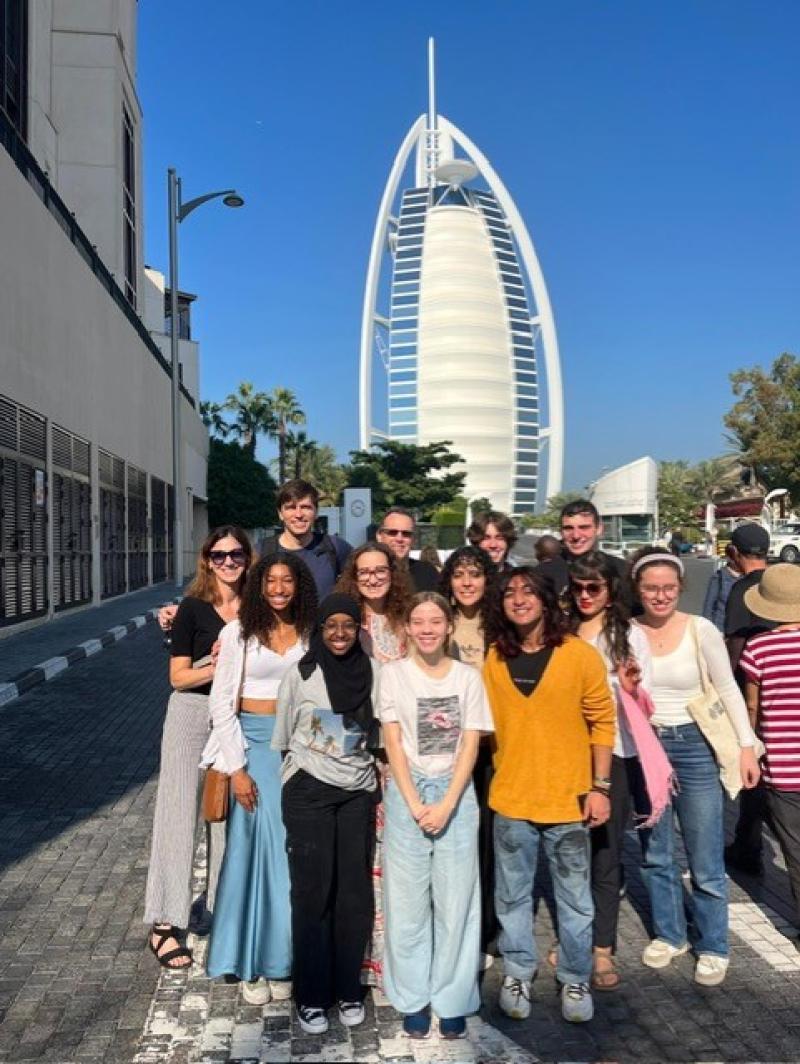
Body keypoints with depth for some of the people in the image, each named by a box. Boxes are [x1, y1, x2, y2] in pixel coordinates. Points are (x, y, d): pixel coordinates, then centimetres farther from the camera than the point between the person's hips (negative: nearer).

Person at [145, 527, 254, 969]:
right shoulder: (193, 608, -6)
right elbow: (178, 677, -7)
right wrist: (217, 667, -22)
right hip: (192, 715, -3)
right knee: (179, 814, 0)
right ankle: (164, 923, 9)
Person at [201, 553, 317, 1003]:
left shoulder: (310, 633, 5)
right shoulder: (240, 632, -3)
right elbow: (222, 702, -4)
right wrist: (237, 767, -8)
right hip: (254, 742, -2)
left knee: (292, 847, 3)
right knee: (259, 842, -4)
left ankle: (281, 957, 18)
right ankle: (253, 962, 11)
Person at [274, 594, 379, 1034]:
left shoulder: (370, 673, 0)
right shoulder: (300, 674, -4)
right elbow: (281, 737, 6)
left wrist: (370, 767, 8)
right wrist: (295, 770, 10)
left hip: (358, 791, 2)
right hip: (308, 791, -2)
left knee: (354, 892, 5)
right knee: (312, 892, 1)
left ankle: (348, 989, 21)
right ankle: (311, 995, 15)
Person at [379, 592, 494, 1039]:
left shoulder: (469, 677, 2)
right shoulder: (393, 674, 0)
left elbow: (470, 746, 0)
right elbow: (393, 743, -2)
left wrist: (447, 804, -10)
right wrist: (415, 804, -10)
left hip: (456, 793, 1)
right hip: (407, 793, 0)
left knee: (456, 901, 4)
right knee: (409, 900, 5)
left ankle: (452, 1000, 18)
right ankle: (413, 999, 20)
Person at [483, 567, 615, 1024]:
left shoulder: (581, 655, -7)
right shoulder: (492, 659, 0)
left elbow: (603, 722, -3)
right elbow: (484, 723, 8)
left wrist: (600, 786, -5)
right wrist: (499, 772, 0)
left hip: (569, 799, -2)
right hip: (511, 799, 2)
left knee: (575, 898, 11)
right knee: (513, 895, 13)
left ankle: (576, 979, 29)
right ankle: (518, 972, 32)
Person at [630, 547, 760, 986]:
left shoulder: (701, 630, -10)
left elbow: (728, 690, -2)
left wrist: (746, 745, -3)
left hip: (693, 746, -2)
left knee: (706, 859, 5)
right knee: (654, 852, 16)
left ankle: (713, 947, 24)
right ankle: (670, 933, 34)